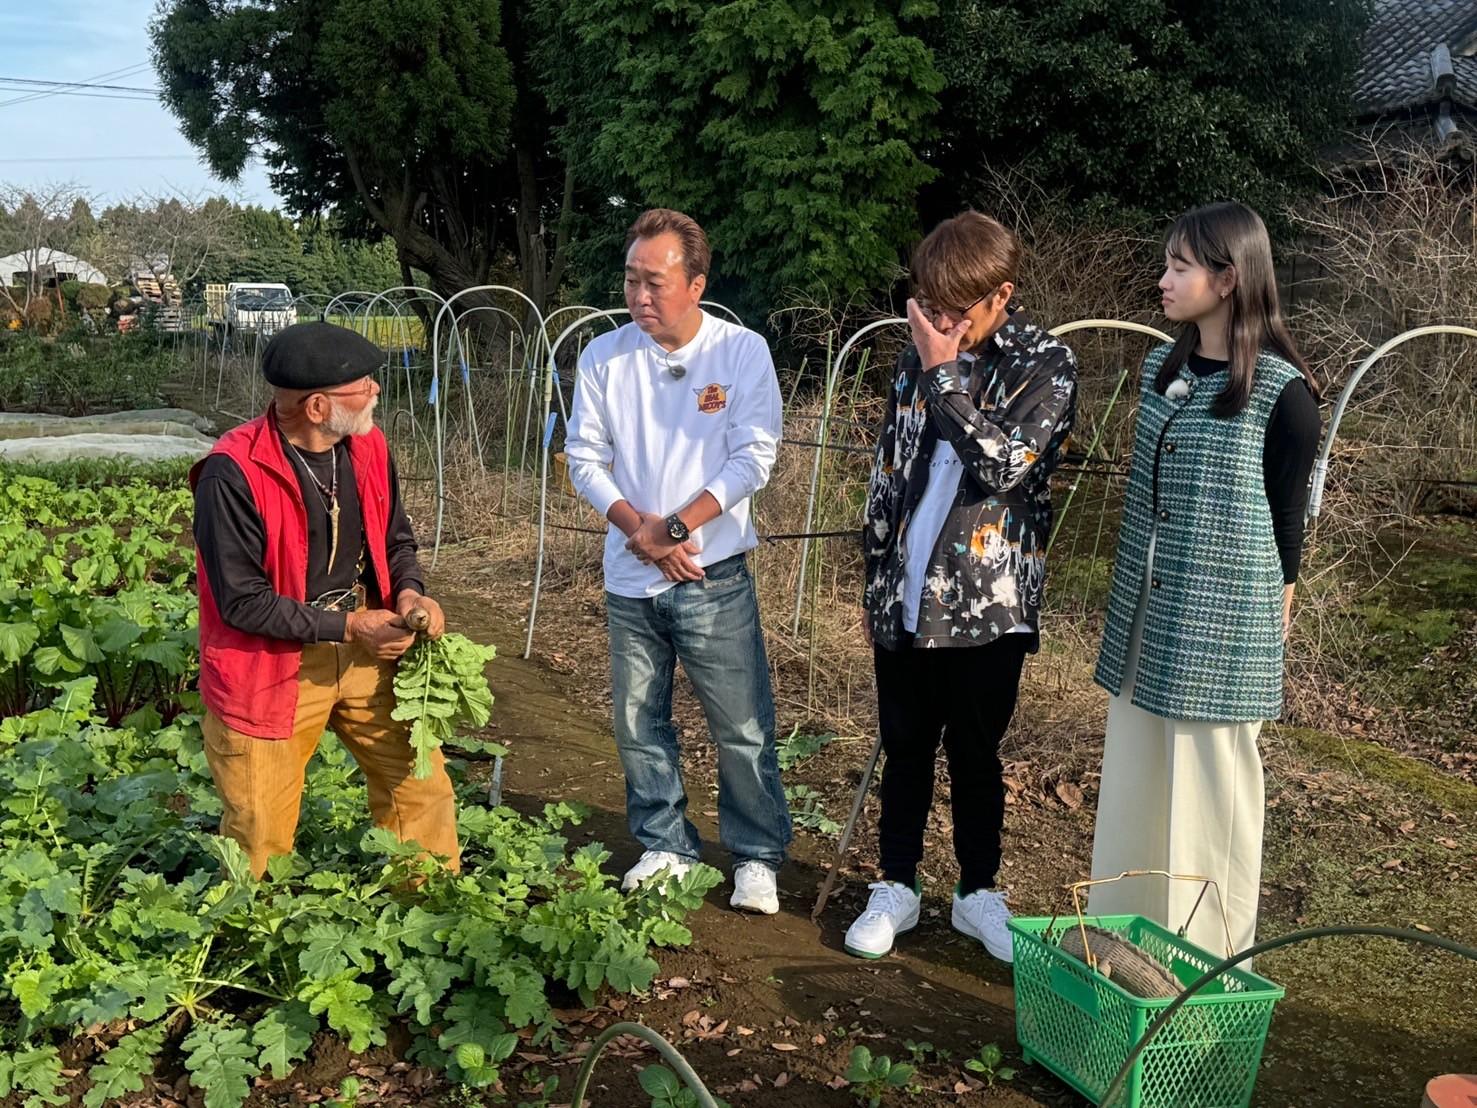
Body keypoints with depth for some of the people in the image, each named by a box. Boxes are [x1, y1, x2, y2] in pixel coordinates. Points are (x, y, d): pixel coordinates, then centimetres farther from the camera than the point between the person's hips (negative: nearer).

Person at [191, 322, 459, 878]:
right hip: (271, 666, -5)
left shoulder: (367, 446, -2)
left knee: (423, 789, 10)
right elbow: (242, 600, -21)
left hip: (367, 649, 6)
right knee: (261, 836, 8)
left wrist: (409, 592, -9)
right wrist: (347, 627, -21)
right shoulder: (233, 474, -22)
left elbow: (395, 539, 12)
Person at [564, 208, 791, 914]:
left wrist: (677, 526, -16)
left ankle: (757, 856, 20)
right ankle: (665, 845, 31)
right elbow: (584, 457, 3)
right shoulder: (604, 358, 1)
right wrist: (640, 530, -12)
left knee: (742, 728, 3)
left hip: (714, 576, -3)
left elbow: (753, 458, -10)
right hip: (629, 578, 3)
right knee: (639, 724, 13)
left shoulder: (742, 352, -6)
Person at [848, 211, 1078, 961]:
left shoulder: (1046, 364, -6)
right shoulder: (919, 356, 6)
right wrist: (874, 579, 12)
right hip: (905, 597, 3)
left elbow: (1003, 464, -21)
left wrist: (943, 374, -17)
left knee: (975, 756, 10)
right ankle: (896, 887, 28)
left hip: (987, 606, -3)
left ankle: (978, 893, 28)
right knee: (904, 749, 13)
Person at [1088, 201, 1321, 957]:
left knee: (1209, 795, 5)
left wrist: (1274, 610, 0)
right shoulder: (1161, 368, 8)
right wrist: (1130, 600, 16)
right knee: (1132, 787, 14)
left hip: (1223, 627, -6)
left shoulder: (1281, 392, -12)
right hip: (1143, 618, 6)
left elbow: (1287, 518, -4)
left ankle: (1206, 964, 21)